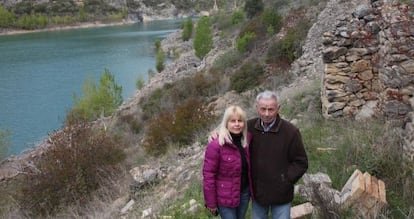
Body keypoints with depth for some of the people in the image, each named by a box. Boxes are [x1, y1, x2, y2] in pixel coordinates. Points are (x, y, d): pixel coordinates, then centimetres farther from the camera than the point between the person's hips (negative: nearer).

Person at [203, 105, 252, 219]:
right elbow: (208, 175, -17)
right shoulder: (216, 145, -21)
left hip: (244, 193, 6)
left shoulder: (247, 139, -4)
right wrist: (211, 203, -13)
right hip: (225, 197, -5)